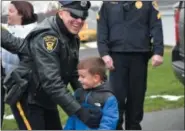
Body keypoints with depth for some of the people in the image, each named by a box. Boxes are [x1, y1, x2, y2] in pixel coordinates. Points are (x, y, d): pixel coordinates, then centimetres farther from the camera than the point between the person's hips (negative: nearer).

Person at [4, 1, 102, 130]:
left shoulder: (72, 37, 3)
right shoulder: (46, 36, -26)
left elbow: (73, 72, 10)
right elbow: (51, 82, -34)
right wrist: (79, 111, -38)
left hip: (46, 99, 9)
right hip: (27, 98, -9)